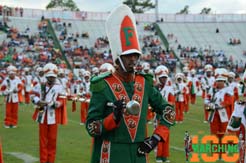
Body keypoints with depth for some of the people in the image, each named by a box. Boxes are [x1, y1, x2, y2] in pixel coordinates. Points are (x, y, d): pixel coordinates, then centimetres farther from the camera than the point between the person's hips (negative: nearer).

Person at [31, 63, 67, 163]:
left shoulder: (59, 87, -3)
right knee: (43, 139, 8)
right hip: (42, 116, 2)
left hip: (53, 116, -2)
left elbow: (61, 100, -7)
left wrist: (56, 104, -27)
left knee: (52, 139, 7)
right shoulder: (40, 86, 5)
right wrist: (38, 101, -14)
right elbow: (34, 96, 7)